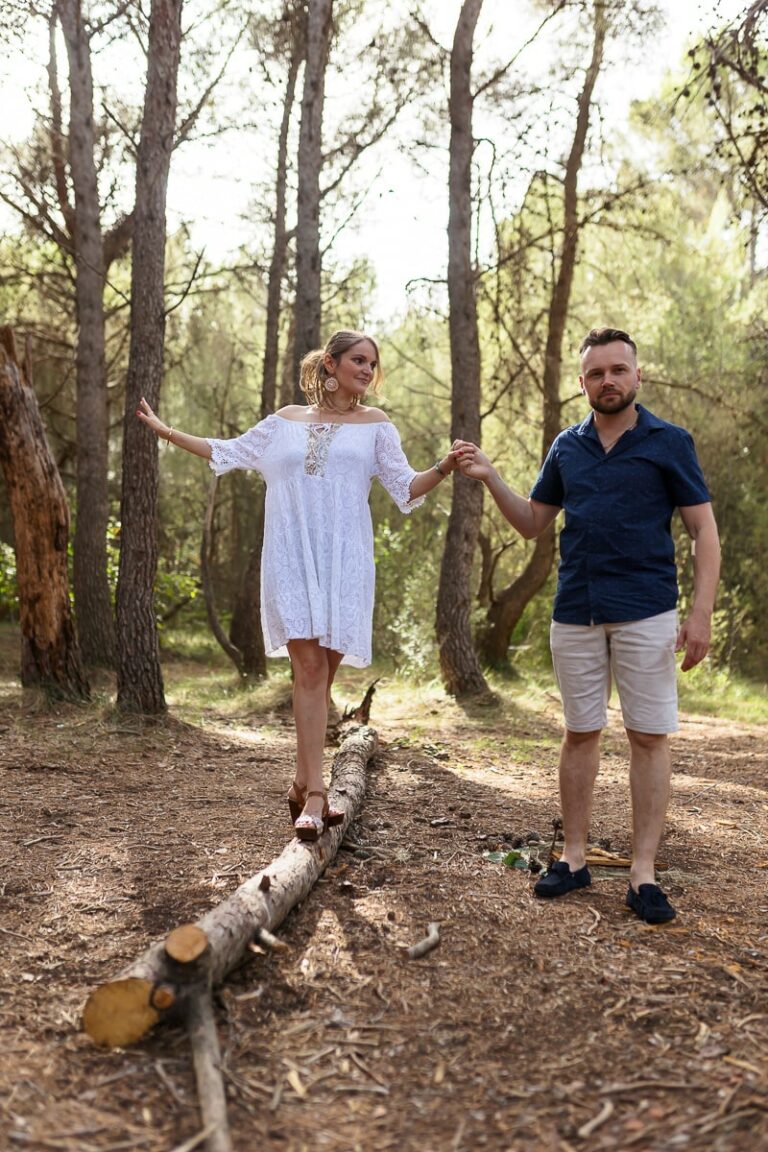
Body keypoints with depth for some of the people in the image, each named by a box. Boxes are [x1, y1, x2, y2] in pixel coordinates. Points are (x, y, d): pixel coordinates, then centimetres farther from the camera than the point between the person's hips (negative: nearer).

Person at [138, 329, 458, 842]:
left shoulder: (375, 424, 12)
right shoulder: (287, 420, 16)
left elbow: (406, 488, 5)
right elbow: (228, 452, 24)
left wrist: (443, 468, -14)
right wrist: (165, 430, 24)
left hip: (344, 561, 0)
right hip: (292, 559, 0)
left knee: (322, 673, 0)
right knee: (309, 668, -10)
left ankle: (304, 785, 15)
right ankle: (314, 793, -10)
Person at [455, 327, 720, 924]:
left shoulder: (669, 442, 0)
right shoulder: (567, 447, 10)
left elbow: (704, 530, -2)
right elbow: (533, 523, 15)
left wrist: (702, 613, -12)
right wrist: (491, 478, -1)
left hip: (646, 613, -3)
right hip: (575, 613, 4)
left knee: (649, 736, -1)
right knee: (580, 734, 9)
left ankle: (643, 873, 6)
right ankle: (575, 857, 19)